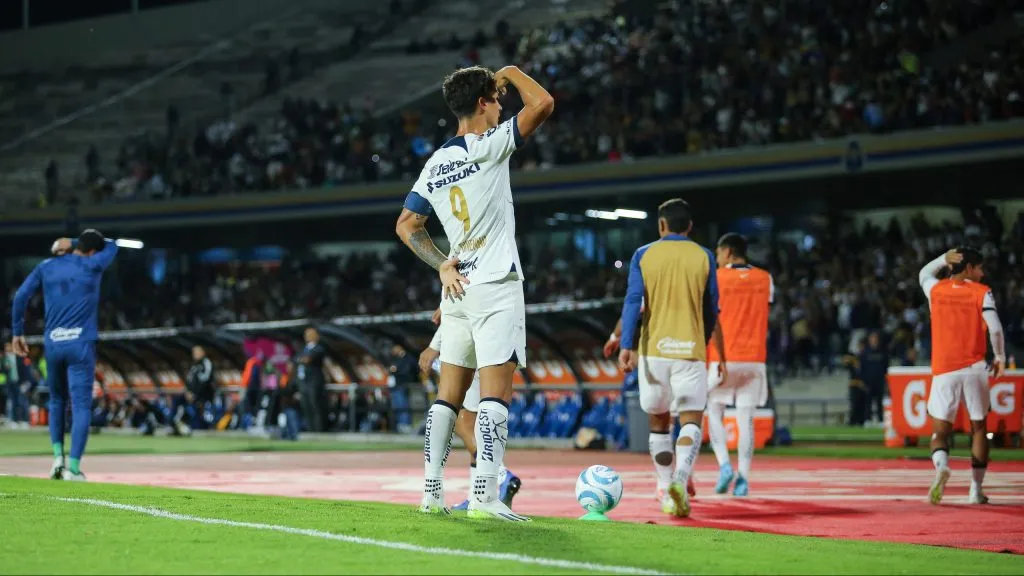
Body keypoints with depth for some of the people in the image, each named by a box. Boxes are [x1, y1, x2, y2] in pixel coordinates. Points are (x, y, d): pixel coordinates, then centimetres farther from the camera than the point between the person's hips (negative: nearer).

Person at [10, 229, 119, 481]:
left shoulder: (46, 266, 9)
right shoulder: (92, 265, 1)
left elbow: (21, 296, 4)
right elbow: (112, 247, 20)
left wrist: (18, 332, 12)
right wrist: (72, 244, 22)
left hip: (52, 344, 4)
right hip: (81, 344, -4)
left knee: (56, 401, 22)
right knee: (81, 405, -3)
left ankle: (58, 456, 12)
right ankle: (73, 467, -11)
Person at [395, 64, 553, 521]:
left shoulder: (434, 165, 12)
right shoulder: (487, 147, -9)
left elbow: (406, 225, 17)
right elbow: (542, 104, -16)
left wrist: (442, 265, 10)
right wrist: (510, 72, 2)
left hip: (457, 289, 7)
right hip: (496, 286, -7)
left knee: (448, 394, 10)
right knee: (495, 393, -10)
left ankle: (432, 491, 8)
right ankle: (485, 495, -17)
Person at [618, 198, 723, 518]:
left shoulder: (644, 255, 4)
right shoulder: (703, 257, 5)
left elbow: (633, 301, -6)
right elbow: (711, 310, 11)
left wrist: (626, 345, -9)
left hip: (653, 348, 1)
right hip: (690, 349, -1)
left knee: (658, 421, 15)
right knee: (691, 420, -4)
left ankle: (666, 490, 17)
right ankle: (680, 479, -28)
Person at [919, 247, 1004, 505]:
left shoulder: (936, 289, 8)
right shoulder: (981, 293, -1)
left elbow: (923, 274, 32)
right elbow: (995, 329, -11)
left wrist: (945, 258, 19)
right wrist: (1000, 357, 5)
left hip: (944, 371, 2)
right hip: (974, 367, -1)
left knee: (940, 431, 3)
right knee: (979, 428, 12)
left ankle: (941, 465, -30)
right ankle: (976, 489, 9)